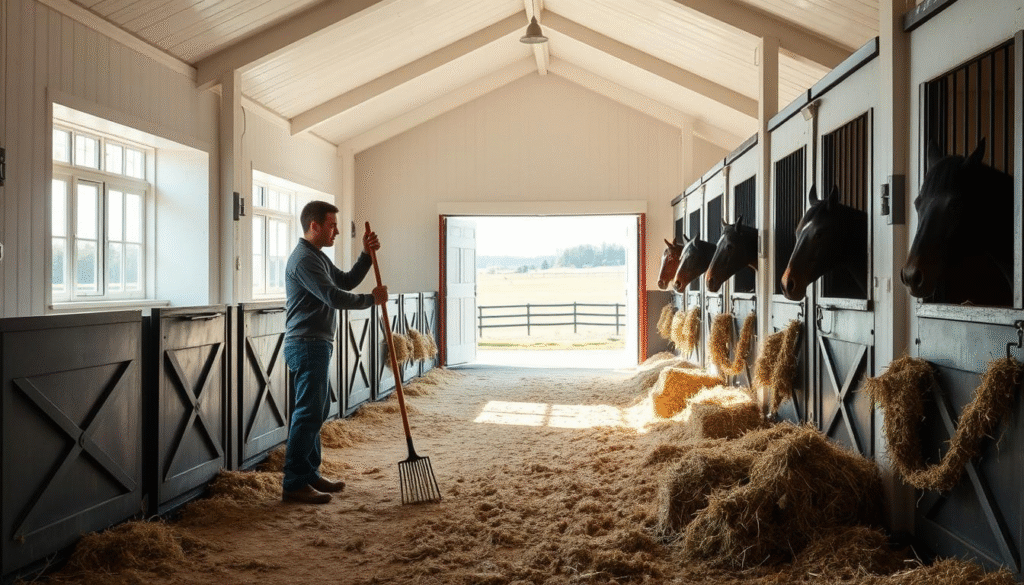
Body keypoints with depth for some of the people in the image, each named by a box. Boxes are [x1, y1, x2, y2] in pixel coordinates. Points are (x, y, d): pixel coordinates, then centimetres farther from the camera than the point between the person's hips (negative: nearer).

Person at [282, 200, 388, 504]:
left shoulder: (318, 257, 18)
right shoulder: (304, 259, -16)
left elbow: (346, 282, 22)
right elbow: (335, 297, -23)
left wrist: (367, 254, 11)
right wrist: (372, 299, -10)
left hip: (316, 345, 11)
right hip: (307, 346, -11)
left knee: (316, 412, 15)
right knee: (308, 414, -8)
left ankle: (310, 474, 24)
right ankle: (294, 484, -3)